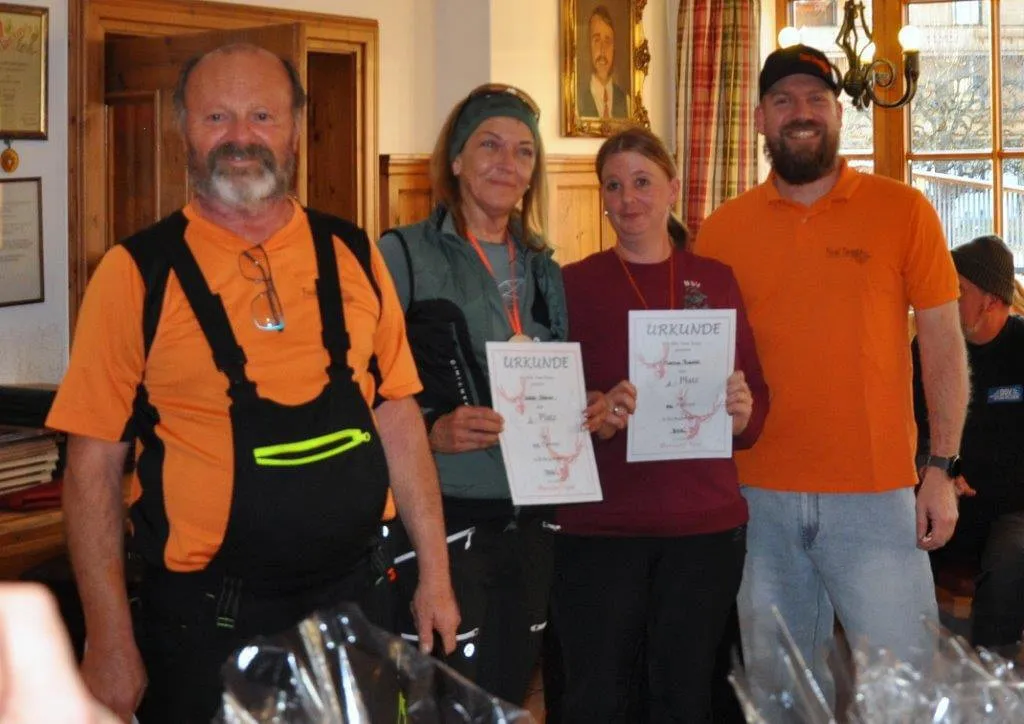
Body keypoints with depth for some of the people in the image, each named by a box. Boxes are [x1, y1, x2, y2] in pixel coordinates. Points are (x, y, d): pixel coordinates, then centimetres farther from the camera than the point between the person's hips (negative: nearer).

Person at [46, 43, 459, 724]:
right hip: (206, 617, -3)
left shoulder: (352, 255, 3)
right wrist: (110, 641, -9)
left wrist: (435, 574, 6)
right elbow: (94, 467, -6)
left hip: (353, 594, 3)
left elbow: (397, 418, 9)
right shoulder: (138, 272, -6)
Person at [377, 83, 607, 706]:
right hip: (442, 521, -6)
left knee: (510, 699, 12)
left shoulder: (543, 270, 14)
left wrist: (589, 413, 1)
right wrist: (432, 431, -25)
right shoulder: (404, 255, -6)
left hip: (529, 523, 6)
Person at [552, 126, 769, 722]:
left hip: (707, 525, 2)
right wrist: (596, 420, -19)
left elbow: (758, 393, 11)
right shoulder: (574, 284, 1)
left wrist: (744, 411, -11)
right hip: (600, 525, -2)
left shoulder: (717, 281, 8)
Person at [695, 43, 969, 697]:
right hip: (757, 497, 2)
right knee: (778, 682, 11)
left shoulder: (903, 211, 0)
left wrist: (942, 470, -5)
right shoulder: (724, 230, 6)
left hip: (875, 495, -2)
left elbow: (943, 345, 2)